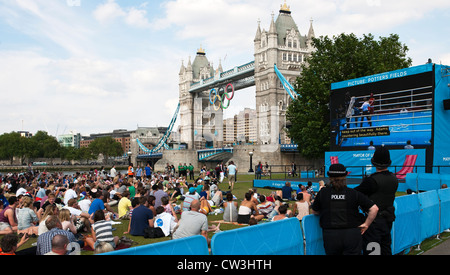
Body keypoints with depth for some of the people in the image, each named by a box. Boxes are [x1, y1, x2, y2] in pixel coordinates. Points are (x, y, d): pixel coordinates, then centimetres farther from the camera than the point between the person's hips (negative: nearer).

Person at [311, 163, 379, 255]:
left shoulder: (323, 193, -1)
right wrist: (366, 224, 5)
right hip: (352, 235, 0)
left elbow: (314, 211, 11)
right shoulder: (354, 193, -2)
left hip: (330, 235, 1)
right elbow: (374, 209, -4)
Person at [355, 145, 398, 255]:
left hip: (375, 221, -8)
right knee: (386, 249, 20)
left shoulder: (372, 180, -22)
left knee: (370, 250, -1)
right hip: (388, 220, 8)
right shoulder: (394, 178, 3)